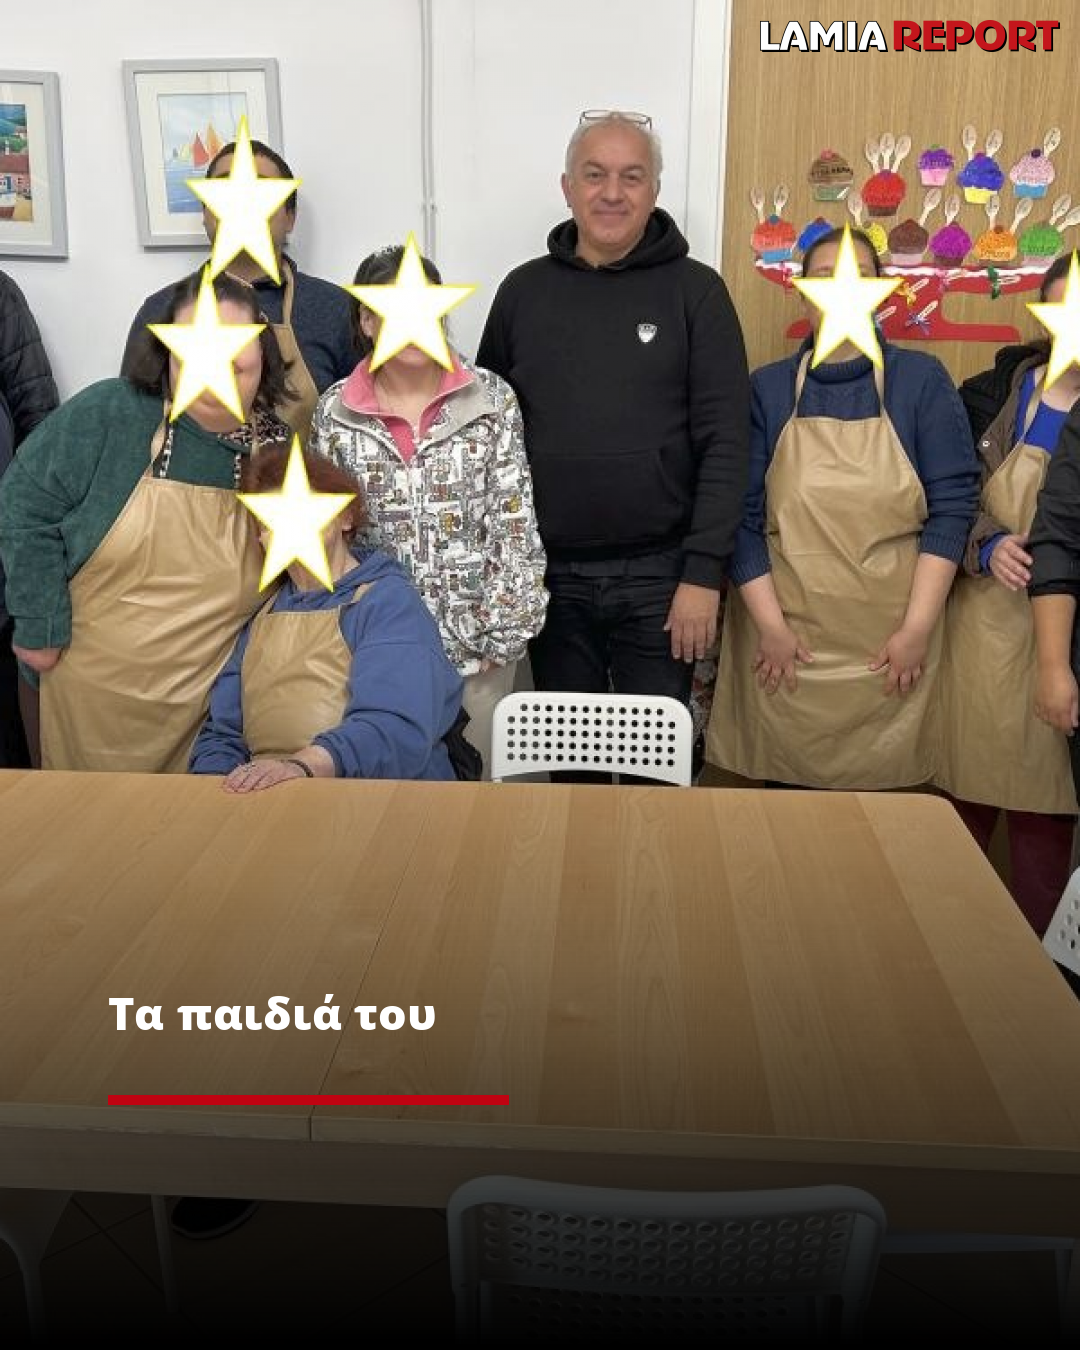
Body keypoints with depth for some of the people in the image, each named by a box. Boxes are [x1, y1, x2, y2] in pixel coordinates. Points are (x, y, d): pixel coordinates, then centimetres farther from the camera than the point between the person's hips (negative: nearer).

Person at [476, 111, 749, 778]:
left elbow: (725, 442, -6)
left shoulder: (695, 290, -1)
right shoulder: (524, 289, 6)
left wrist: (704, 573, -12)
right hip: (550, 574, 2)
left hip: (659, 574, -2)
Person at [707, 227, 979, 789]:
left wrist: (917, 627, -8)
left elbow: (952, 504, -1)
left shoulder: (922, 380, 4)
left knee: (881, 788, 5)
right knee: (784, 792, 5)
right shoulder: (767, 387, 5)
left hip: (890, 643, 0)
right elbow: (741, 514, 0)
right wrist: (771, 626, -8)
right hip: (785, 642, 0)